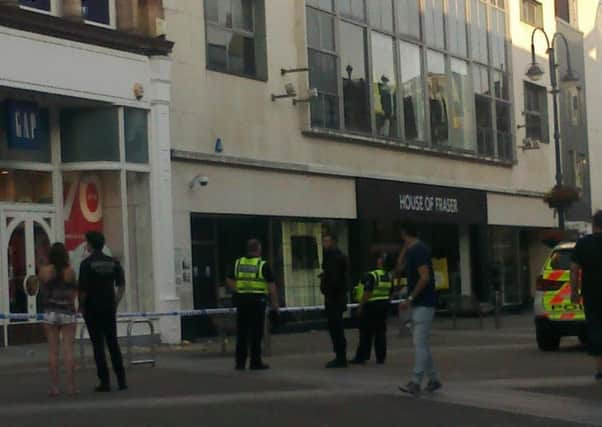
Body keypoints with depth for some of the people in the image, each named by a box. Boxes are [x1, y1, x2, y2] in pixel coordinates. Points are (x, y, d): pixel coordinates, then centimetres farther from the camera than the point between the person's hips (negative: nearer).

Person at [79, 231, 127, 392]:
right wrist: (115, 303, 12)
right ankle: (121, 380, 7)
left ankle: (105, 381, -1)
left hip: (92, 309, -4)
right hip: (109, 309, 4)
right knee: (113, 344, 10)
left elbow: (83, 289, -13)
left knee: (98, 345, 1)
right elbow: (122, 286, 3)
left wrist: (81, 306, 1)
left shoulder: (87, 264, -9)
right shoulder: (113, 262, 5)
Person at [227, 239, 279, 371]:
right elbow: (271, 285, -7)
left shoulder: (238, 263, 8)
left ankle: (240, 362, 11)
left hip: (241, 300, 4)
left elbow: (230, 280, 12)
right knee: (256, 332, 1)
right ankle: (255, 362, 3)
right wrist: (275, 302, 0)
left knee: (242, 332, 9)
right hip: (257, 300, -4)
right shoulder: (263, 265, -6)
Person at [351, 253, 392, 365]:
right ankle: (381, 357, 10)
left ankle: (361, 357, 1)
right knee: (381, 332, 10)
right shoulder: (389, 277, 7)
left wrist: (361, 306, -10)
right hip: (384, 305, 6)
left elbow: (366, 294, -18)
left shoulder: (371, 276, -16)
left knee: (366, 333, -1)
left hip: (372, 305, -6)